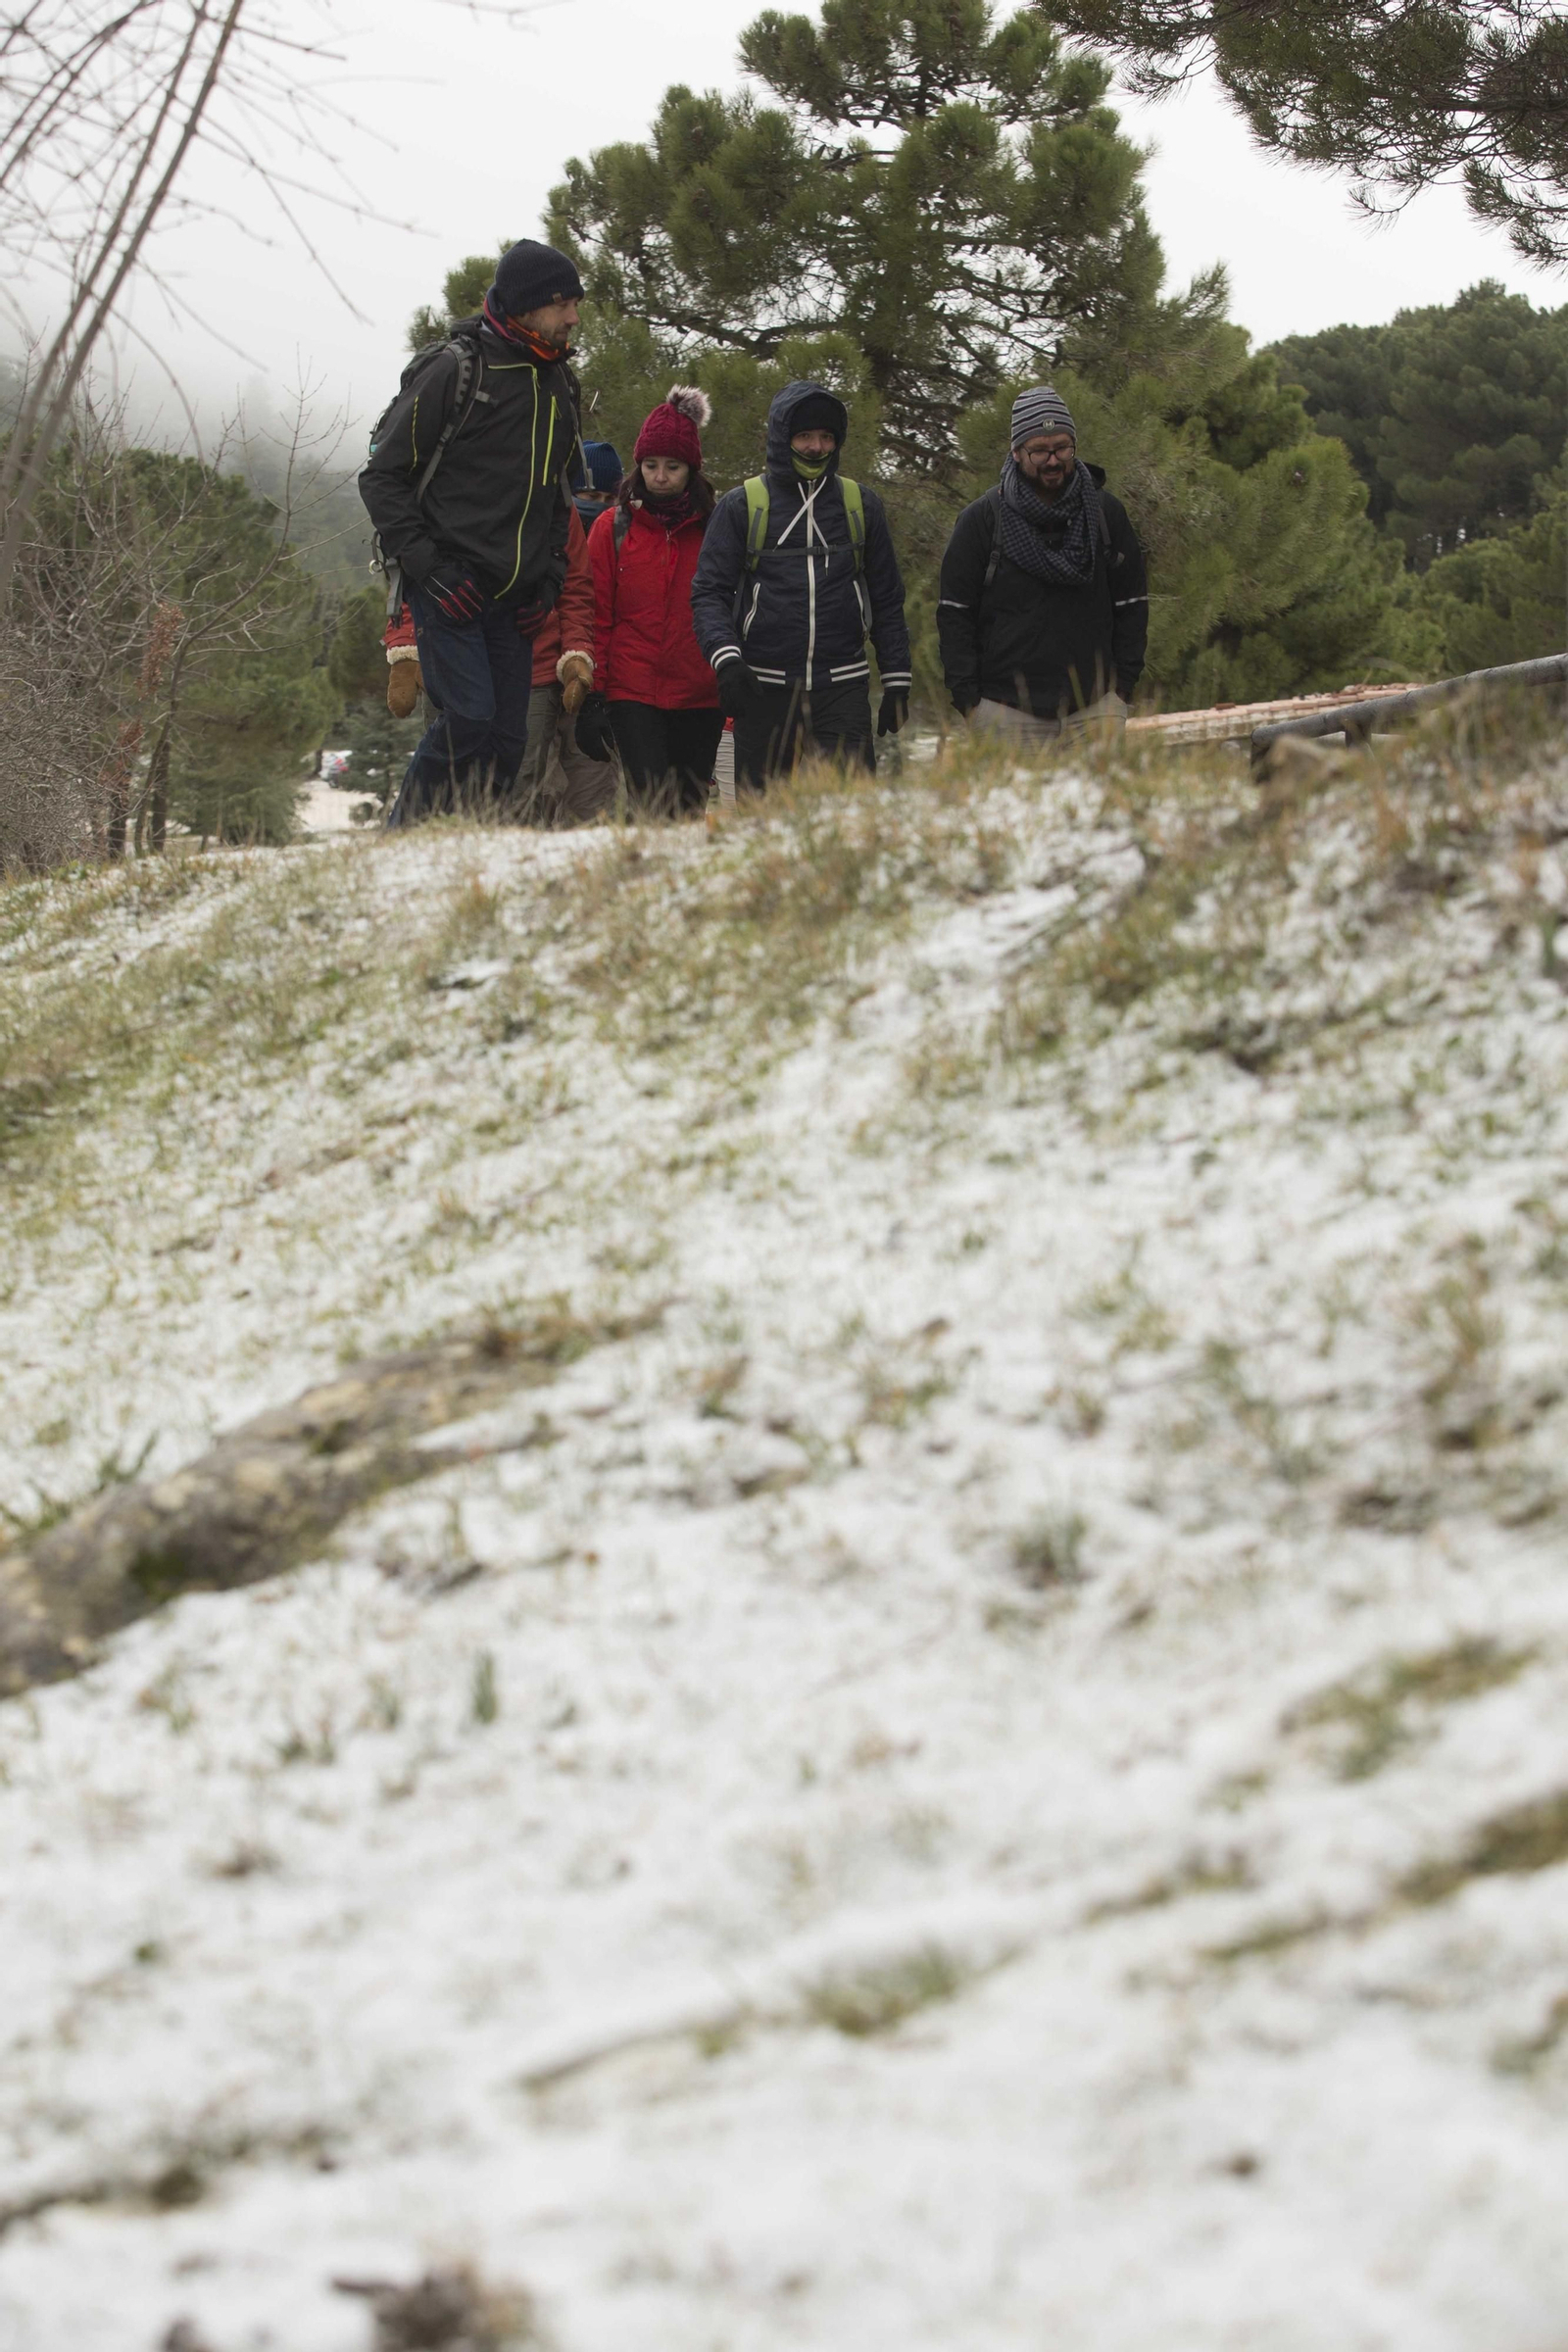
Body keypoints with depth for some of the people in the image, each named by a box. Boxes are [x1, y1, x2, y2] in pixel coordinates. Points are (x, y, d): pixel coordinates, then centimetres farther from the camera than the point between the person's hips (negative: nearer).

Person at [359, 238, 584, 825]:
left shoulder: (558, 385, 15)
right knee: (469, 718, -18)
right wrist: (424, 567, -15)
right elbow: (382, 477, -6)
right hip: (447, 585, -7)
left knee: (508, 738, 1)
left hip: (510, 597, 7)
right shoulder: (455, 371, -7)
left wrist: (550, 574, 11)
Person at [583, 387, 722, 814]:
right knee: (654, 807, -15)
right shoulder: (612, 528, 5)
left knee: (689, 809, 4)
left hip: (701, 697, 2)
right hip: (633, 694, -2)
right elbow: (597, 616, 5)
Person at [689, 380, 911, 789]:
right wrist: (725, 658, -18)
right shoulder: (741, 506, 5)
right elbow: (709, 592, 0)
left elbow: (887, 601, 16)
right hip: (764, 692, -1)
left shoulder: (861, 506, 12)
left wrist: (897, 682, 11)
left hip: (843, 690, 1)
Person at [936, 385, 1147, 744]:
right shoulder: (981, 519, 3)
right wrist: (967, 697, -3)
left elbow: (1131, 604, 15)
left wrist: (1123, 683, 6)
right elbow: (954, 613, 5)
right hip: (1007, 710, -2)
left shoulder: (1106, 513, 9)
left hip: (1094, 706, 2)